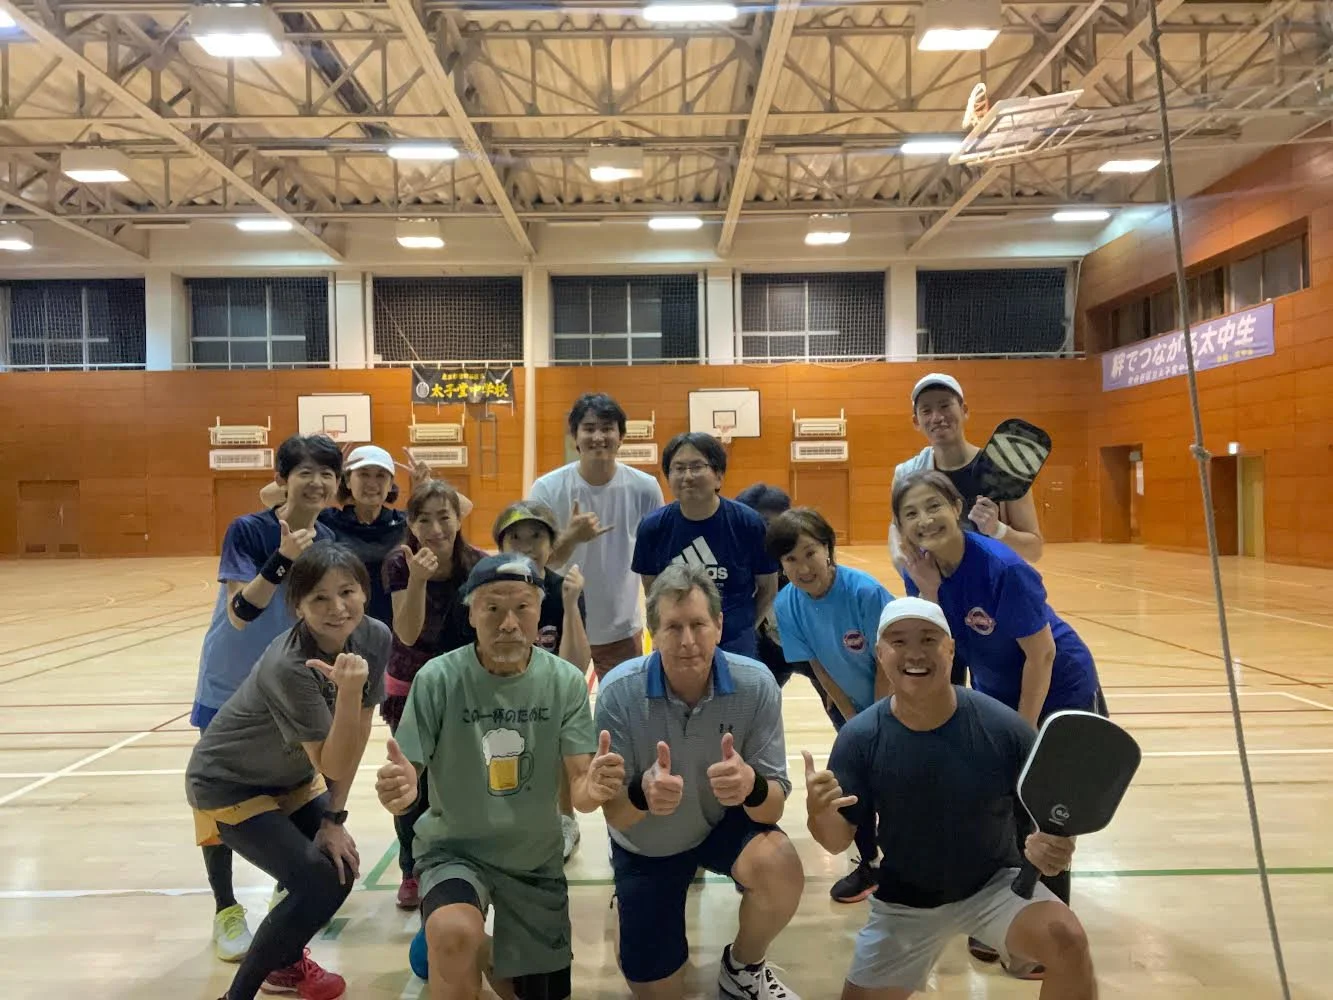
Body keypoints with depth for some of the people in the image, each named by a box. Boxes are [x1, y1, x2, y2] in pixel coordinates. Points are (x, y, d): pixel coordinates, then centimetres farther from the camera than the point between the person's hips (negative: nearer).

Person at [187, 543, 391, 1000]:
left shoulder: (375, 638, -19)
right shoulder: (288, 667, -36)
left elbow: (358, 731, -8)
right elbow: (333, 765, -33)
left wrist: (334, 818, -6)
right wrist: (348, 689, -48)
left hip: (291, 776, 7)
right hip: (228, 783, -6)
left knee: (343, 865, 3)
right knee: (319, 882, -16)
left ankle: (286, 961, 32)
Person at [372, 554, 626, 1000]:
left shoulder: (566, 682, -14)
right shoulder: (438, 678, -18)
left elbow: (579, 789, -17)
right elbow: (405, 779, -16)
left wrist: (594, 788, -41)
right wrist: (398, 791, -41)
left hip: (534, 857, 3)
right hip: (454, 849, -2)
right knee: (456, 936, -34)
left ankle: (488, 958, 45)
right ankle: (458, 951, 0)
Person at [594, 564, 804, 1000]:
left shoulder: (756, 684, -24)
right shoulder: (619, 692, -26)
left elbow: (774, 806, -21)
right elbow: (613, 814, -21)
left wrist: (751, 787, -46)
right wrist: (641, 794, -45)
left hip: (724, 823, 0)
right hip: (646, 846, 0)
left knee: (781, 869, -31)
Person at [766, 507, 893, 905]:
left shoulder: (866, 591, -32)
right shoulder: (786, 605, -21)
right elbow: (819, 668, -11)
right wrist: (853, 721, -7)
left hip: (894, 701, -3)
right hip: (848, 705, 3)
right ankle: (868, 864, 32)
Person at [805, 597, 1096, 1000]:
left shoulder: (1003, 726, -21)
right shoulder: (860, 737, -17)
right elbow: (839, 840, -13)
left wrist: (1051, 843, -32)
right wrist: (818, 812, -35)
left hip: (995, 884, -1)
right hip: (904, 900, 2)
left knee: (1068, 939, -28)